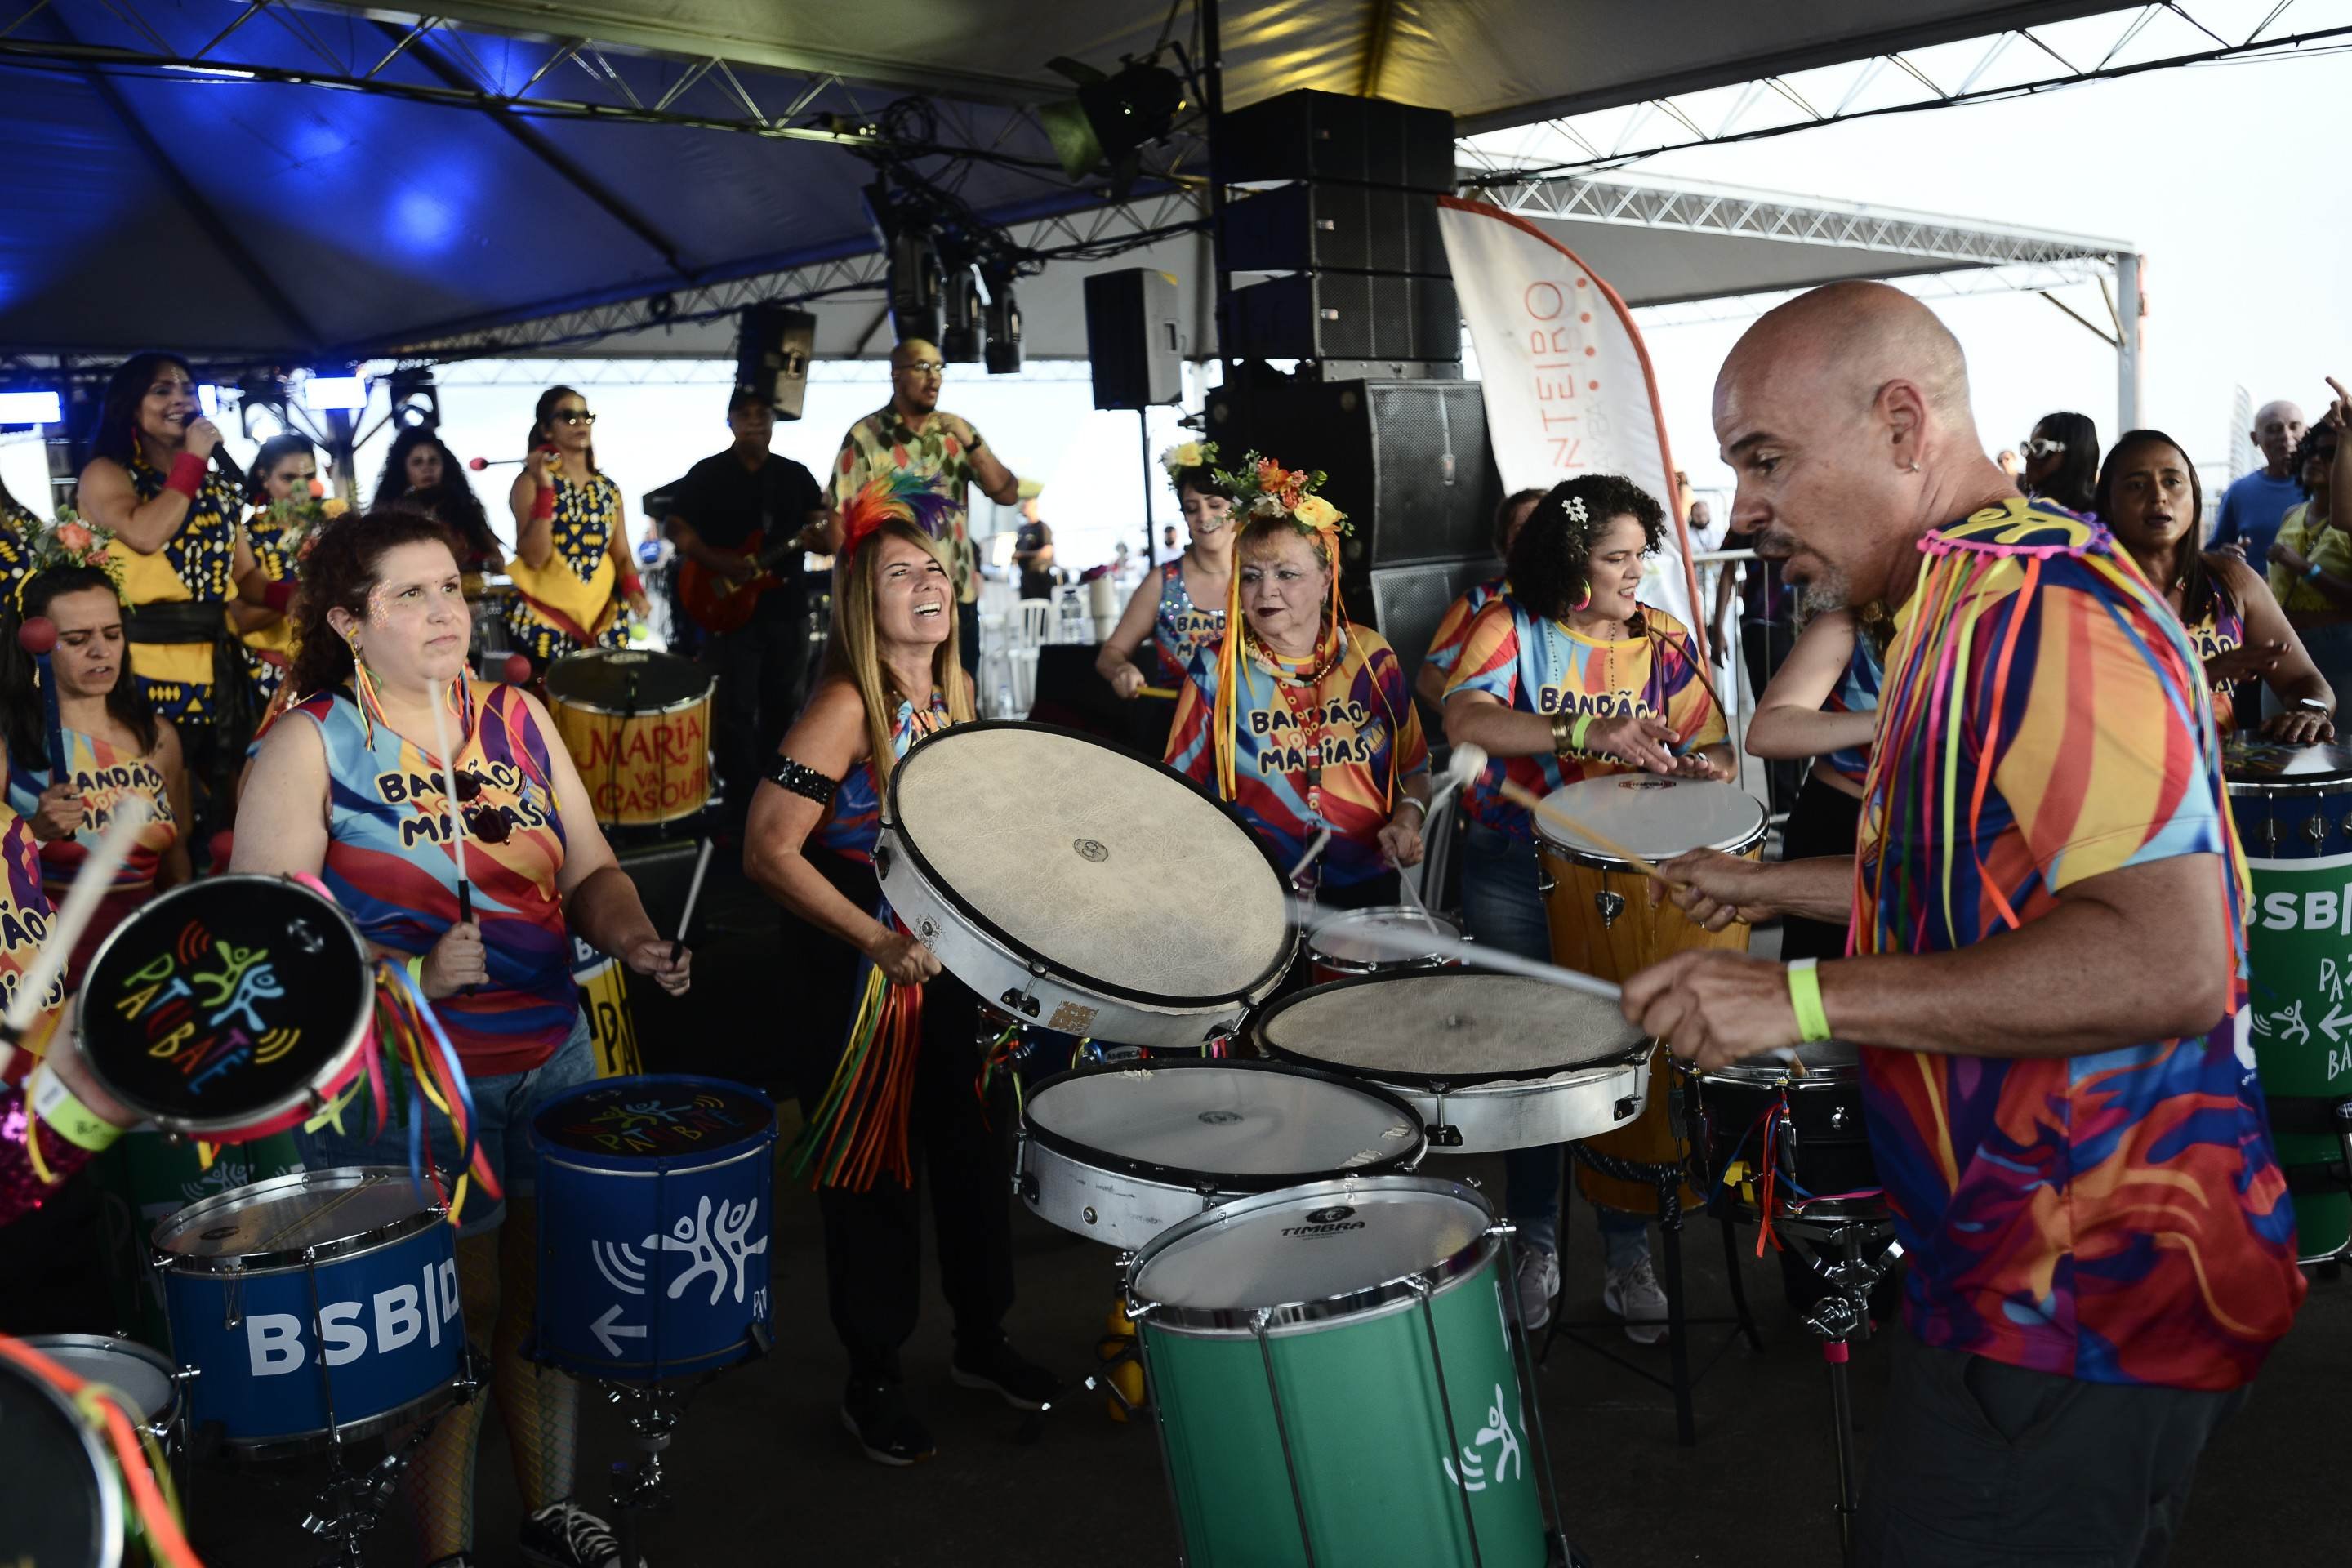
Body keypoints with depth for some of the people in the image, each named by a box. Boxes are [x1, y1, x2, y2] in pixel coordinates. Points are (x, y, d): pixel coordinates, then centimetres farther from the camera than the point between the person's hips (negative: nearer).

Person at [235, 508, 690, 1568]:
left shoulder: (517, 718, 5)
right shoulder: (308, 744, -9)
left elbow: (588, 871, 9)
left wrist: (631, 938, -12)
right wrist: (415, 975, -25)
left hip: (551, 1057, 5)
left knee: (549, 1290, 15)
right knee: (456, 1310, 5)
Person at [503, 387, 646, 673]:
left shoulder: (607, 488, 9)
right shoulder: (531, 483, -6)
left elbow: (621, 554, 10)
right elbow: (534, 557, -16)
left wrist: (633, 591, -10)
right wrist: (545, 490, -22)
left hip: (603, 620, 5)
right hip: (544, 621, -5)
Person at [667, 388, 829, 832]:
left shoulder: (797, 475, 9)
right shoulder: (706, 474, -1)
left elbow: (823, 531, 8)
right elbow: (678, 530, -4)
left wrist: (817, 539, -16)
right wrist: (719, 562, -18)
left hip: (786, 609, 4)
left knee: (782, 709, 12)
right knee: (736, 713, -4)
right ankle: (743, 807, 4)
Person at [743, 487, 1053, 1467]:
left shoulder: (953, 697, 4)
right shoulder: (846, 708, -19)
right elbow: (768, 850, -24)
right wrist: (876, 941, -27)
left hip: (949, 960, 7)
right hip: (856, 972, -7)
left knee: (973, 1148, 15)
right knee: (870, 1168, 6)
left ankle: (981, 1341, 35)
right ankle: (872, 1380, 23)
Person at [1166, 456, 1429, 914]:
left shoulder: (1372, 657, 2)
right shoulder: (1216, 670, -4)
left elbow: (1414, 766, 12)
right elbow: (1184, 782, 0)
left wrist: (1407, 820, -7)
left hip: (1366, 888, 2)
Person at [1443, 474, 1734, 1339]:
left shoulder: (1663, 641, 4)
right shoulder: (1511, 626, -5)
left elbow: (1715, 752, 4)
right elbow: (1464, 719, -24)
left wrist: (1699, 767, -22)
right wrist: (1588, 735, -36)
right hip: (1513, 872, -1)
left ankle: (1628, 1253, 17)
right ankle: (1536, 1245, 26)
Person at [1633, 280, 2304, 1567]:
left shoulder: (2046, 609, -22)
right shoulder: (1972, 605, 12)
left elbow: (2168, 958, -31)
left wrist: (1806, 1000, -30)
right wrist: (1775, 886, 21)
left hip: (2081, 1304, -10)